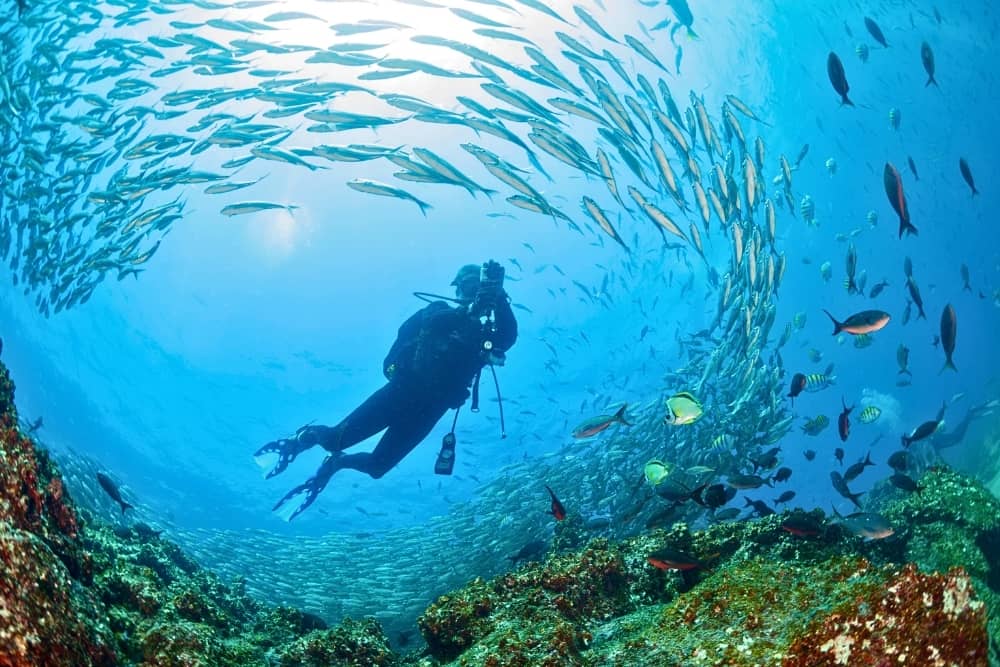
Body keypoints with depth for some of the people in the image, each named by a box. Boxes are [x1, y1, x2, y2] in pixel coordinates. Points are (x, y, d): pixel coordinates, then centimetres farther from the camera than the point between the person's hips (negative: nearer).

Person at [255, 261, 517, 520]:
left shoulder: (484, 335, 12)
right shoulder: (439, 313, 8)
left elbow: (509, 337, -10)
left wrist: (499, 298, -22)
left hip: (427, 410, 3)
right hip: (402, 392, -2)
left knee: (377, 466, 3)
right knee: (335, 439, -10)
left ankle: (334, 463, 33)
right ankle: (306, 436, 25)